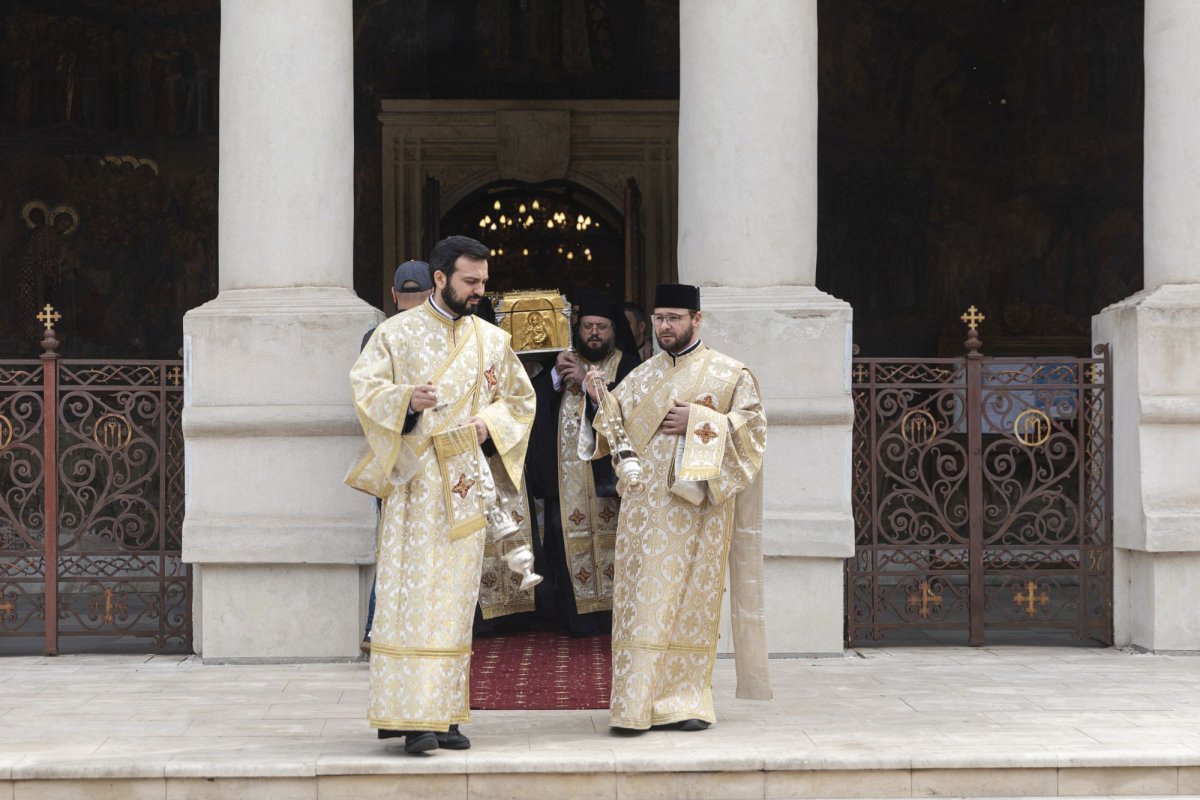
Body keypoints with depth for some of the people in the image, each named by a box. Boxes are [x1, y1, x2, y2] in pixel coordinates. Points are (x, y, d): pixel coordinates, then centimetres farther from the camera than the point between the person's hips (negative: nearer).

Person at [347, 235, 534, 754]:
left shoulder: (492, 341, 12)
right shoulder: (397, 333, 2)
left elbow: (521, 399, 19)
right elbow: (364, 387, -5)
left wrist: (488, 421, -1)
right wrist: (406, 399, -24)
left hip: (466, 482, 4)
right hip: (414, 481, -4)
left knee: (455, 596, 3)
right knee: (411, 594, -9)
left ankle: (444, 714, 7)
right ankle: (411, 717, -12)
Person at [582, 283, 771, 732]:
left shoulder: (729, 374, 4)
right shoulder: (642, 375, 16)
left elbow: (753, 425, -4)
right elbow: (616, 426, 11)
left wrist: (698, 422, -13)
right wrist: (599, 398, -8)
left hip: (695, 508, -3)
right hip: (645, 506, 3)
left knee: (691, 598, -3)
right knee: (641, 597, -4)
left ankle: (686, 700, 2)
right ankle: (638, 703, -4)